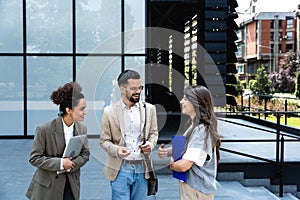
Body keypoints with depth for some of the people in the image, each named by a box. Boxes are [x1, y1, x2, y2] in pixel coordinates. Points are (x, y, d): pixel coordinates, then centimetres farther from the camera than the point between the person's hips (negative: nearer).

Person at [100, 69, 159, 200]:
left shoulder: (149, 109, 4)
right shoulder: (109, 112, -4)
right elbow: (104, 140, 1)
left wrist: (150, 144, -7)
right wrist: (116, 150, -19)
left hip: (142, 168, 3)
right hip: (120, 168, -2)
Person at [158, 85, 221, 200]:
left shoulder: (202, 131, -24)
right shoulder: (193, 126, 5)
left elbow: (184, 165, -28)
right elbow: (184, 148, 17)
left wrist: (171, 164, -6)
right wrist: (167, 151, -3)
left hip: (197, 190, -9)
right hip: (188, 184, 9)